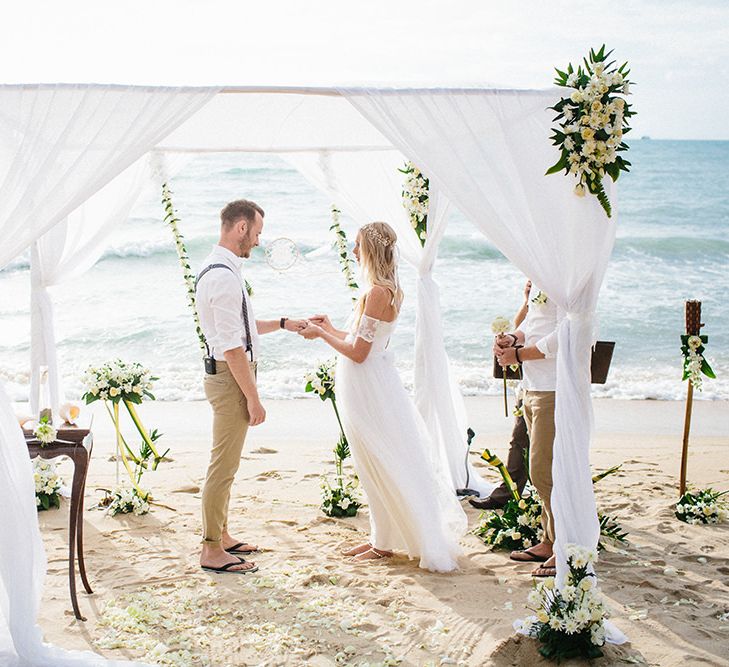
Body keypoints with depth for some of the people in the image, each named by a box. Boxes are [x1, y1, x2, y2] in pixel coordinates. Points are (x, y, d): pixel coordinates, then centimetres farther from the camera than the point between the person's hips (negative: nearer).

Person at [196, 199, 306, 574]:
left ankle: (220, 536, 32)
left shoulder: (218, 270, 12)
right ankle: (212, 551, 6)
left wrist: (282, 324, 24)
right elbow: (232, 346, -23)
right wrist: (253, 398, -19)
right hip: (231, 376, -11)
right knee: (223, 465, -3)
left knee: (225, 464, 19)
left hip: (228, 376, 11)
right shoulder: (224, 276, -21)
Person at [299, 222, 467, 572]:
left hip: (365, 384, -10)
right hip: (377, 380, 10)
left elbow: (358, 352, -21)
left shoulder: (377, 292, -21)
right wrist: (332, 329, 20)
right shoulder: (391, 290, 9)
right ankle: (382, 538, 25)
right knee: (379, 465, 15)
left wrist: (321, 334, -9)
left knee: (379, 465, 1)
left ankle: (383, 543, 12)